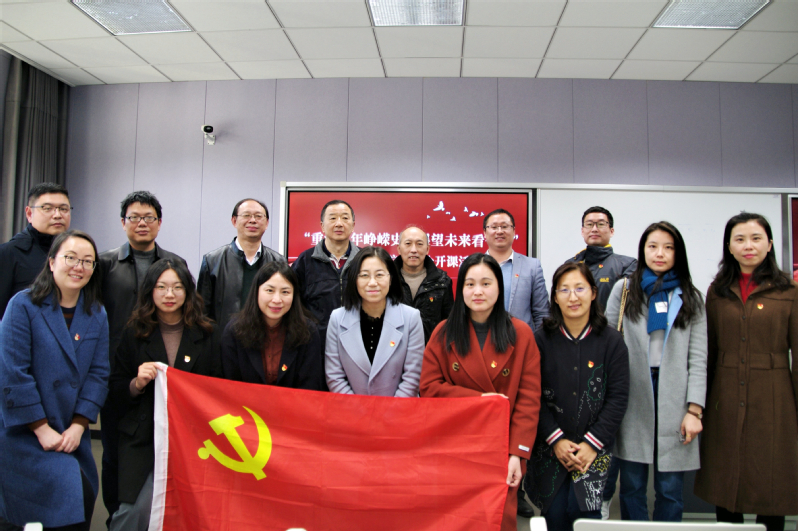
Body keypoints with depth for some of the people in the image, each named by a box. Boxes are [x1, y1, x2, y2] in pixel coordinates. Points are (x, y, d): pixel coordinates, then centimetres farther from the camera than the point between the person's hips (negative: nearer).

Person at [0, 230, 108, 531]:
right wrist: (42, 429, -14)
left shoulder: (97, 316, 6)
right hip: (27, 435, -5)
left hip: (74, 436, 5)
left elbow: (98, 374, 2)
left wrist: (78, 426, -8)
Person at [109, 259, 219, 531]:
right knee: (135, 508, -4)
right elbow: (116, 391, 6)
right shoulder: (134, 333, 5)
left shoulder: (206, 335, 4)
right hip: (142, 438, 0)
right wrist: (137, 383, -12)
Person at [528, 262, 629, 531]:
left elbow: (618, 397, -3)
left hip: (594, 448, 0)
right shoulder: (541, 340, -1)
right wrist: (556, 440, -10)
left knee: (582, 508, -12)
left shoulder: (611, 341, -1)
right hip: (549, 448, 1)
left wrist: (592, 443, -10)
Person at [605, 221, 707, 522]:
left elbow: (698, 358, 5)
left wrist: (694, 409, -4)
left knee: (671, 490, 5)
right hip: (633, 396, 0)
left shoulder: (690, 297, 10)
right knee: (632, 487, 5)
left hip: (674, 395, 1)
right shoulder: (623, 290, 8)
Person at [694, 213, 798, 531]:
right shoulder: (717, 292, 7)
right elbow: (708, 352, 9)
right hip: (726, 399, 2)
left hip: (772, 399, -2)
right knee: (724, 482, 10)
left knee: (771, 480, 6)